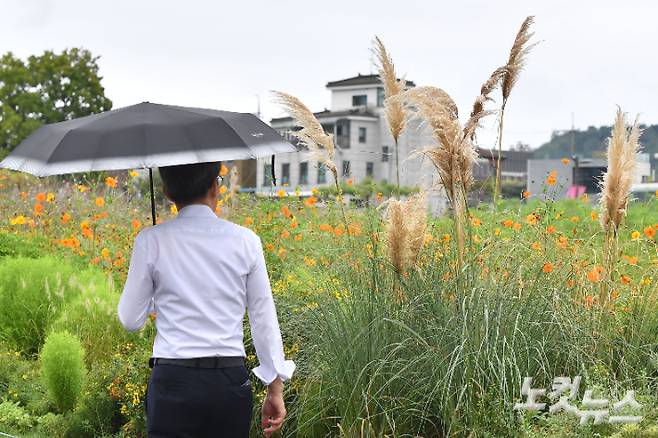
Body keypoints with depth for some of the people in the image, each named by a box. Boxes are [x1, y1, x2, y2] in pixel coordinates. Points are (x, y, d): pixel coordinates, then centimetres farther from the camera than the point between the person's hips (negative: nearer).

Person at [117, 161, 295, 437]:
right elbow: (264, 321, 4)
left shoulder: (151, 241, -2)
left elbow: (130, 320, 4)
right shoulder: (245, 240, 1)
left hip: (174, 383, -1)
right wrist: (276, 389, 10)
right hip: (232, 383, 2)